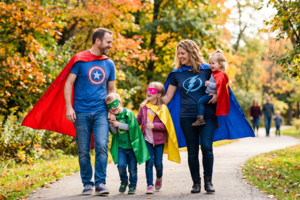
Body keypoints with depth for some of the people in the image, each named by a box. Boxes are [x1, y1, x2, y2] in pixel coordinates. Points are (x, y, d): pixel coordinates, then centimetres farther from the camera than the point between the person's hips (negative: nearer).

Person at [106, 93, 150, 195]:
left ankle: (132, 186, 21)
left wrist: (118, 124, -18)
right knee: (121, 165, -14)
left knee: (132, 168, 4)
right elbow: (114, 132, 3)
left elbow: (131, 127, -17)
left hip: (132, 146, -2)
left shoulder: (128, 114, -8)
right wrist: (111, 123, -13)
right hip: (120, 147, 2)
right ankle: (123, 181, 12)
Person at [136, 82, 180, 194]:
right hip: (147, 139, 2)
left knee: (158, 163, 3)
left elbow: (166, 125, -12)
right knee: (149, 162, -1)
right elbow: (138, 120, 11)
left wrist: (154, 125, -21)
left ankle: (159, 178, 34)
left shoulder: (162, 108, -9)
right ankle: (149, 185, 5)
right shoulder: (143, 107, 4)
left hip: (159, 140, -2)